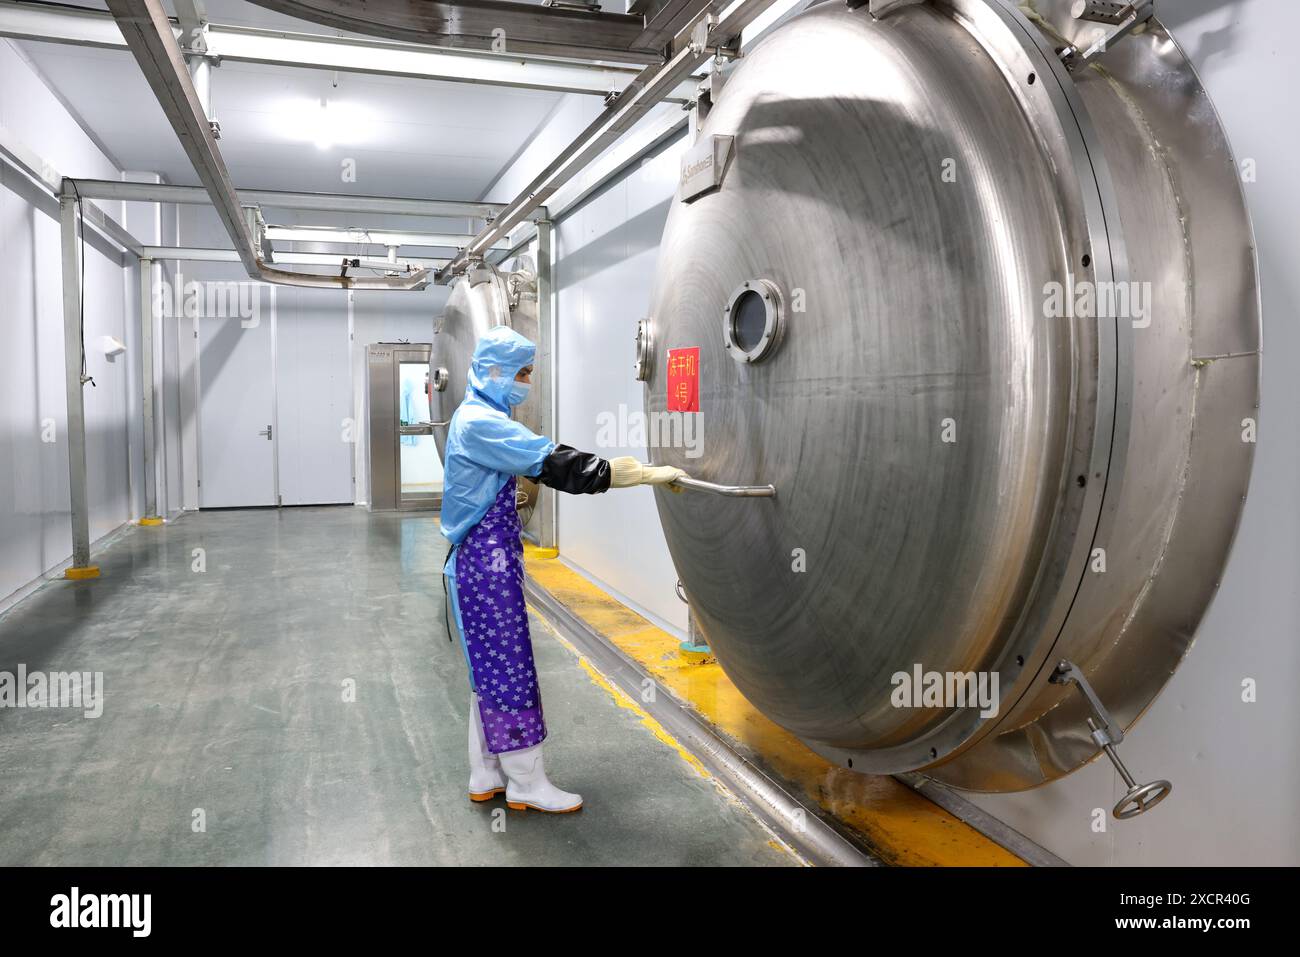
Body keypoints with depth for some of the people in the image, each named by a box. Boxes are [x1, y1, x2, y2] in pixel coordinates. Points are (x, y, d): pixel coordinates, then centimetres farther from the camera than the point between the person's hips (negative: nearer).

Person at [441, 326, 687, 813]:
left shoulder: (482, 418, 14)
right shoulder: (480, 422, -18)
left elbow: (541, 460, 14)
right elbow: (554, 464, -24)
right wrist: (642, 473, -23)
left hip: (488, 559, 10)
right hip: (488, 561, -10)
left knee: (491, 669, 15)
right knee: (508, 668, -1)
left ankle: (487, 777, 26)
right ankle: (526, 783, 12)